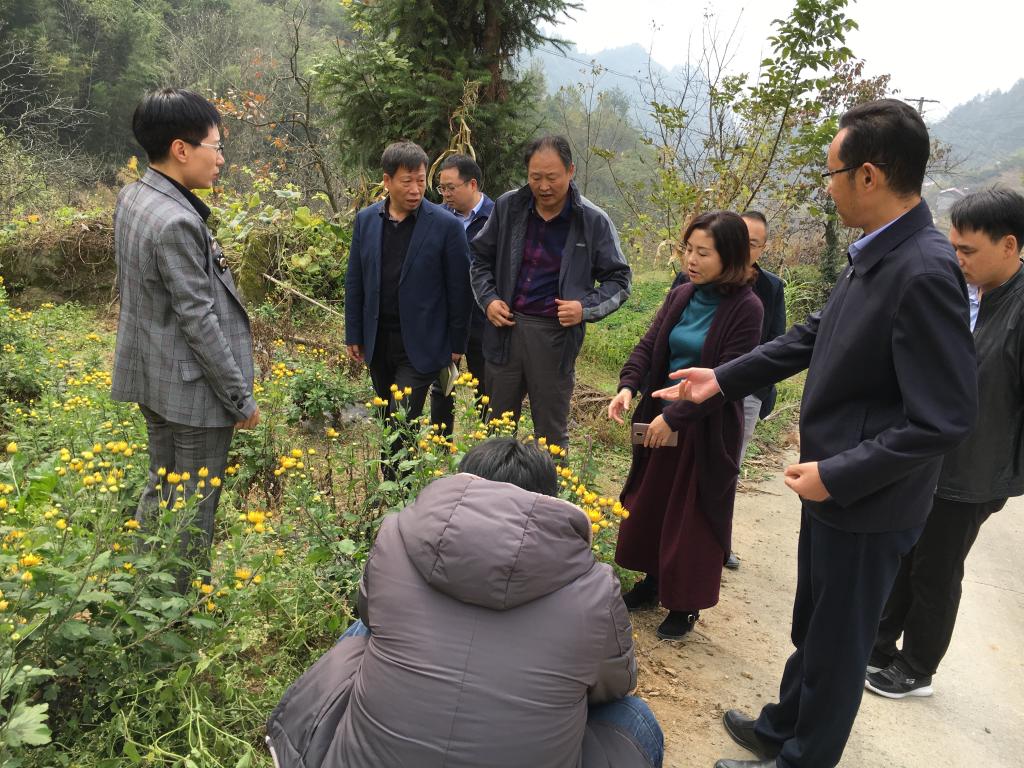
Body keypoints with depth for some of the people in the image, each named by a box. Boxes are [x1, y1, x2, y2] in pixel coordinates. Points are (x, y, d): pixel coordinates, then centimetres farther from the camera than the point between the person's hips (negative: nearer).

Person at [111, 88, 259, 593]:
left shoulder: (132, 198, 4)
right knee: (194, 508, 7)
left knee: (160, 490, 23)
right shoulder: (176, 222, -25)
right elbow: (199, 321, -22)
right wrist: (241, 397, -15)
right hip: (192, 388, -10)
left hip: (153, 379, 10)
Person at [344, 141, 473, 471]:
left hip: (420, 345, -4)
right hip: (378, 342, 5)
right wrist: (354, 336, 9)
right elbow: (355, 282, 9)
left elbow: (459, 289, -5)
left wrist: (456, 344, -3)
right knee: (388, 423, 15)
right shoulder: (366, 219, 4)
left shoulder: (446, 225, -9)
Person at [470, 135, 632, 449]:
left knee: (552, 434, 9)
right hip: (505, 328, 3)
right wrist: (488, 299, 0)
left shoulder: (593, 221, -5)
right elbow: (481, 258, 16)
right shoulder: (508, 206, 2)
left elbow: (619, 279, 4)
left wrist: (586, 308, -13)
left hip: (556, 335, -2)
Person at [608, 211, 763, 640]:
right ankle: (653, 584, 39)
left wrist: (674, 417, -22)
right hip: (660, 420, 6)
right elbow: (648, 347, 2)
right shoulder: (680, 297, 3)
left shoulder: (745, 308, -15)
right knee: (648, 506, 18)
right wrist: (628, 387, -16)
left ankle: (685, 605, 27)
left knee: (693, 519, 7)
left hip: (707, 431, -6)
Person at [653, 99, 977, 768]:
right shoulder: (874, 254, 0)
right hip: (833, 488, 8)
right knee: (812, 629, 26)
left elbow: (946, 418, -27)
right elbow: (817, 334, 12)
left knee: (837, 645, 14)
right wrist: (724, 379, 11)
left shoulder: (925, 272, -27)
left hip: (867, 506, -8)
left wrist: (837, 475, -21)